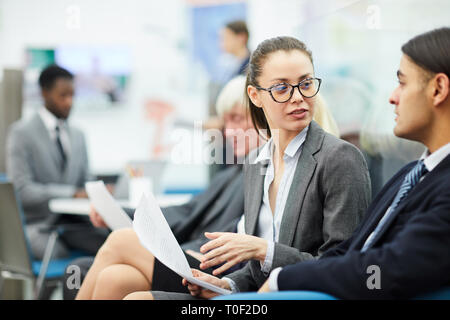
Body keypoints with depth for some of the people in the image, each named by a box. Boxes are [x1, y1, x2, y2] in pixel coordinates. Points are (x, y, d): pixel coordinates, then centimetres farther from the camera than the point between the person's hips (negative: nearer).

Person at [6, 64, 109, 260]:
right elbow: (22, 190, -11)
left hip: (72, 221, 5)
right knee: (60, 253, -36)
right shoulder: (21, 132, -1)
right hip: (37, 224, -5)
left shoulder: (77, 136, 19)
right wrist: (72, 193, -21)